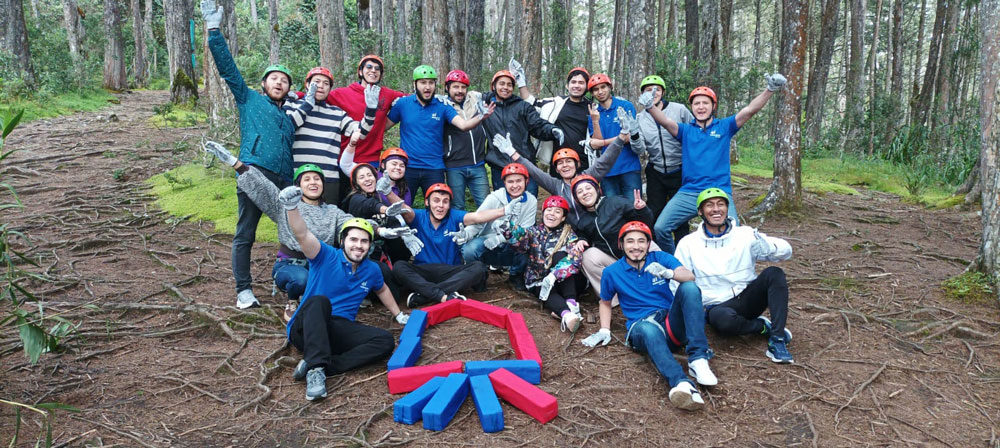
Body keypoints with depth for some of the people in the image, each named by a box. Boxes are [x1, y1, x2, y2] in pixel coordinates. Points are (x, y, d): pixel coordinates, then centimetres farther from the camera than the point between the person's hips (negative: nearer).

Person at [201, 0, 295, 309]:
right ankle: (244, 290, -1)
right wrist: (214, 31, 2)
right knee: (245, 235, -4)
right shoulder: (250, 99, 18)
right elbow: (228, 68, 9)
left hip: (284, 180, 5)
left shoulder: (290, 117, 29)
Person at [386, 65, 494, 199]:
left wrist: (481, 117, -31)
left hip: (434, 169, 0)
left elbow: (463, 125, -13)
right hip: (407, 168, 0)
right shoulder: (402, 103, 0)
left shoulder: (442, 106, -1)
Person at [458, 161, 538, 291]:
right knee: (469, 250, -33)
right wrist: (465, 234, -35)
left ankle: (516, 276, 2)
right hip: (487, 249, -1)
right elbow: (477, 222, -11)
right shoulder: (494, 198, -9)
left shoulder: (531, 201, -6)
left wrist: (498, 239, -27)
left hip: (512, 249, 1)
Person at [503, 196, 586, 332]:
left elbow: (574, 258, -21)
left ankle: (570, 302, -37)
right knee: (548, 294, -32)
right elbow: (518, 239, -15)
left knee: (560, 254, -25)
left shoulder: (569, 235, -1)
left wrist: (553, 276, -36)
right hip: (539, 281, 1)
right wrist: (508, 226, -38)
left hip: (566, 282, -1)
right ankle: (567, 313, -61)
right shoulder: (534, 231, 5)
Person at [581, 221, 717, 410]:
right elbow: (605, 302, 26)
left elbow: (690, 277, -8)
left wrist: (667, 272, -28)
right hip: (641, 327, -2)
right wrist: (604, 331, 13)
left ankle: (698, 359, -35)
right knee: (649, 328, -40)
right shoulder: (612, 272, 10)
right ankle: (681, 383, -66)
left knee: (689, 288, -26)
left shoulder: (661, 258, 9)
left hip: (672, 322, 2)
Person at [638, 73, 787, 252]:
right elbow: (665, 121, -6)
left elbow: (750, 110, -2)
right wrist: (650, 107, -26)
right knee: (660, 228, -12)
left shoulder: (724, 127, 11)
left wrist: (770, 90, -16)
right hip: (688, 193, 1)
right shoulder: (686, 130, 12)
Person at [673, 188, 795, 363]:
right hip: (718, 306, -2)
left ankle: (777, 341, -25)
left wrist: (766, 246, -27)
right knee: (723, 319, -37)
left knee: (774, 273, -24)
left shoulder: (745, 234, 3)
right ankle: (763, 327, -7)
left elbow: (786, 251, -4)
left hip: (748, 298, 2)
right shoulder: (688, 244, 2)